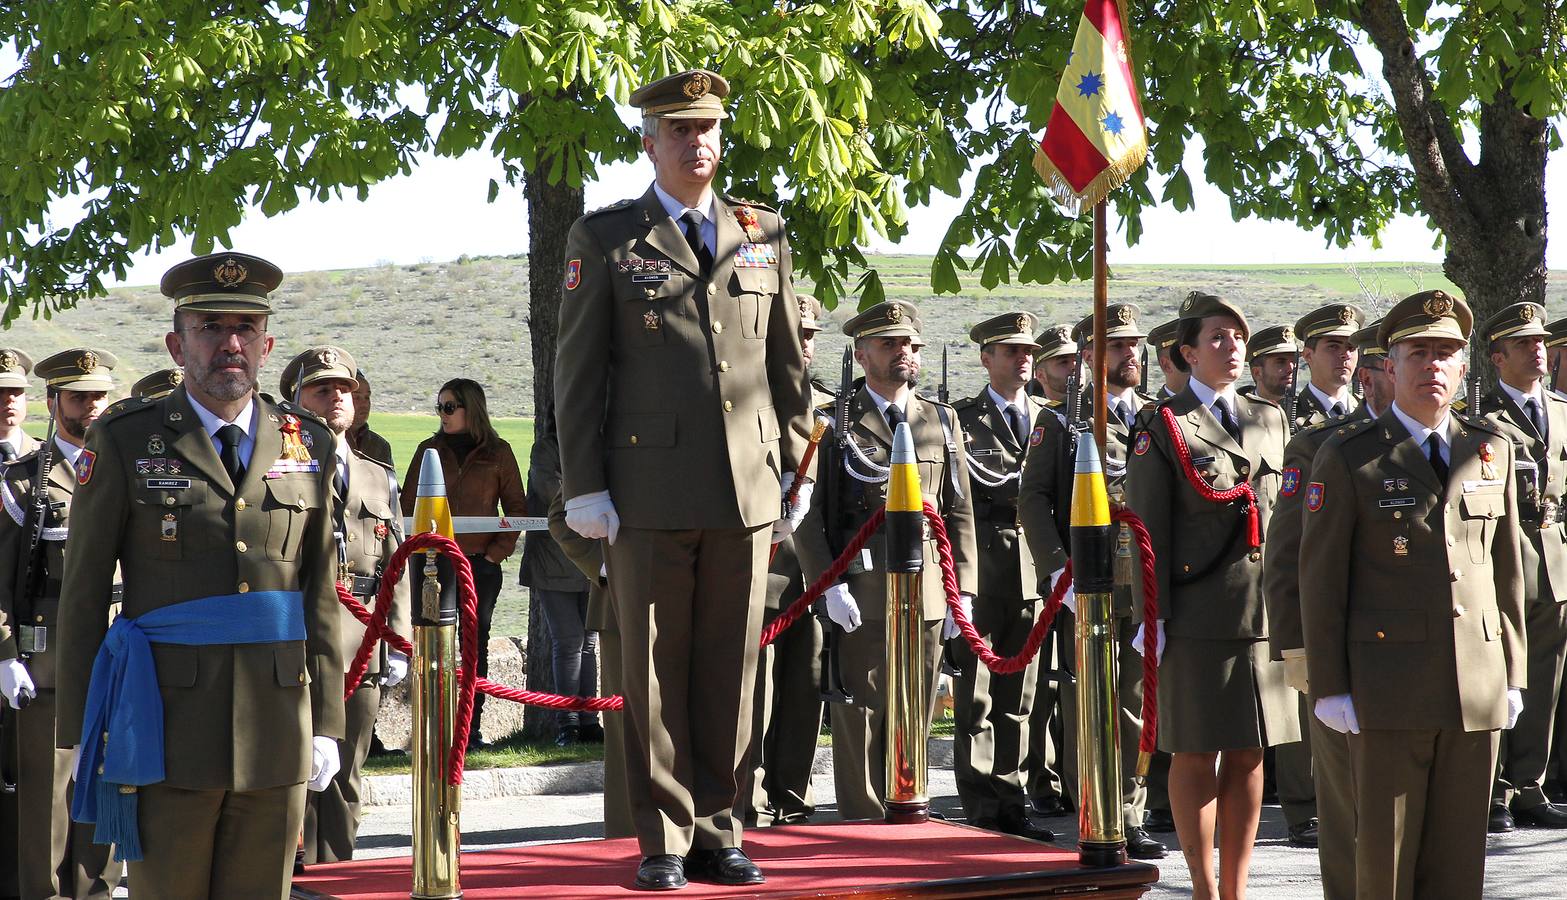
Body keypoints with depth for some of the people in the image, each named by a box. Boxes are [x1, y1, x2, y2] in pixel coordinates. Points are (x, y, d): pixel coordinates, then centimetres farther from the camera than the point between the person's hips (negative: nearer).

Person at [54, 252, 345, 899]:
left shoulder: (309, 446, 10)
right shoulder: (124, 442, 1)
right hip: (166, 730, -2)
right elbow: (83, 593, 2)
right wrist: (81, 735, 0)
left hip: (278, 728, 3)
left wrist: (326, 723, 7)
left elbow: (322, 594, 11)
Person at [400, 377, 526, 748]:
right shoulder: (430, 450, 9)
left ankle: (473, 727, 6)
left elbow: (516, 507, 8)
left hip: (481, 564, 0)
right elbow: (408, 505, 10)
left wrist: (498, 551, -2)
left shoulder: (497, 453, 6)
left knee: (476, 642, 2)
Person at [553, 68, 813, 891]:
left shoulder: (764, 235, 13)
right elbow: (577, 370, 2)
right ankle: (664, 843, 8)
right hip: (651, 492, -3)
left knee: (730, 673, 5)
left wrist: (796, 469, 11)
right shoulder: (605, 238, 4)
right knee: (655, 673, 1)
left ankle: (716, 833, 14)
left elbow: (788, 364, 16)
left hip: (748, 491, 3)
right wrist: (584, 484, -3)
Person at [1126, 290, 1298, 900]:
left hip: (1265, 613, 5)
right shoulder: (1164, 426, -1)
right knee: (1196, 753, 1)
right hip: (1198, 615, -5)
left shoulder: (1270, 419, 15)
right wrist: (1153, 617, -11)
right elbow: (1147, 529, -5)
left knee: (1249, 753, 7)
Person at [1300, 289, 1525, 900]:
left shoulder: (1491, 450, 12)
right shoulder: (1348, 459, 0)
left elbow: (1507, 570, 15)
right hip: (1390, 689, -3)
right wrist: (1329, 688, -6)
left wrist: (1513, 675, 11)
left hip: (1478, 689, 3)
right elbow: (1320, 582, -1)